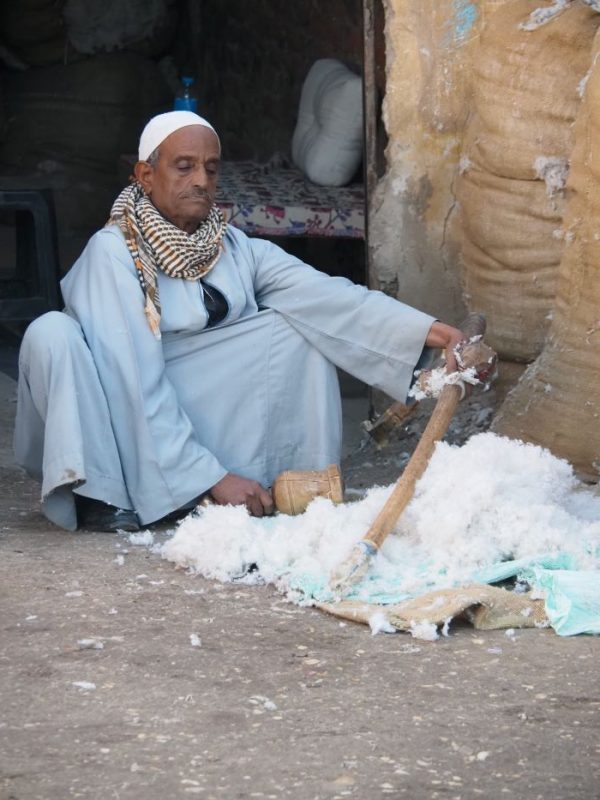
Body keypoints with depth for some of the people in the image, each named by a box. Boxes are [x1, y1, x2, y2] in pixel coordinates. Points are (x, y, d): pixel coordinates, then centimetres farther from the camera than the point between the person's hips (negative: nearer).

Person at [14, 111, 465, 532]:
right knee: (52, 334, -28)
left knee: (297, 329, -7)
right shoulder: (112, 252, -17)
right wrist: (212, 477, -29)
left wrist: (424, 329, -31)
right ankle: (97, 493, -20)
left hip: (200, 421, 4)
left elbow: (328, 297, -16)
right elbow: (136, 384, -24)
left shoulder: (236, 250, -1)